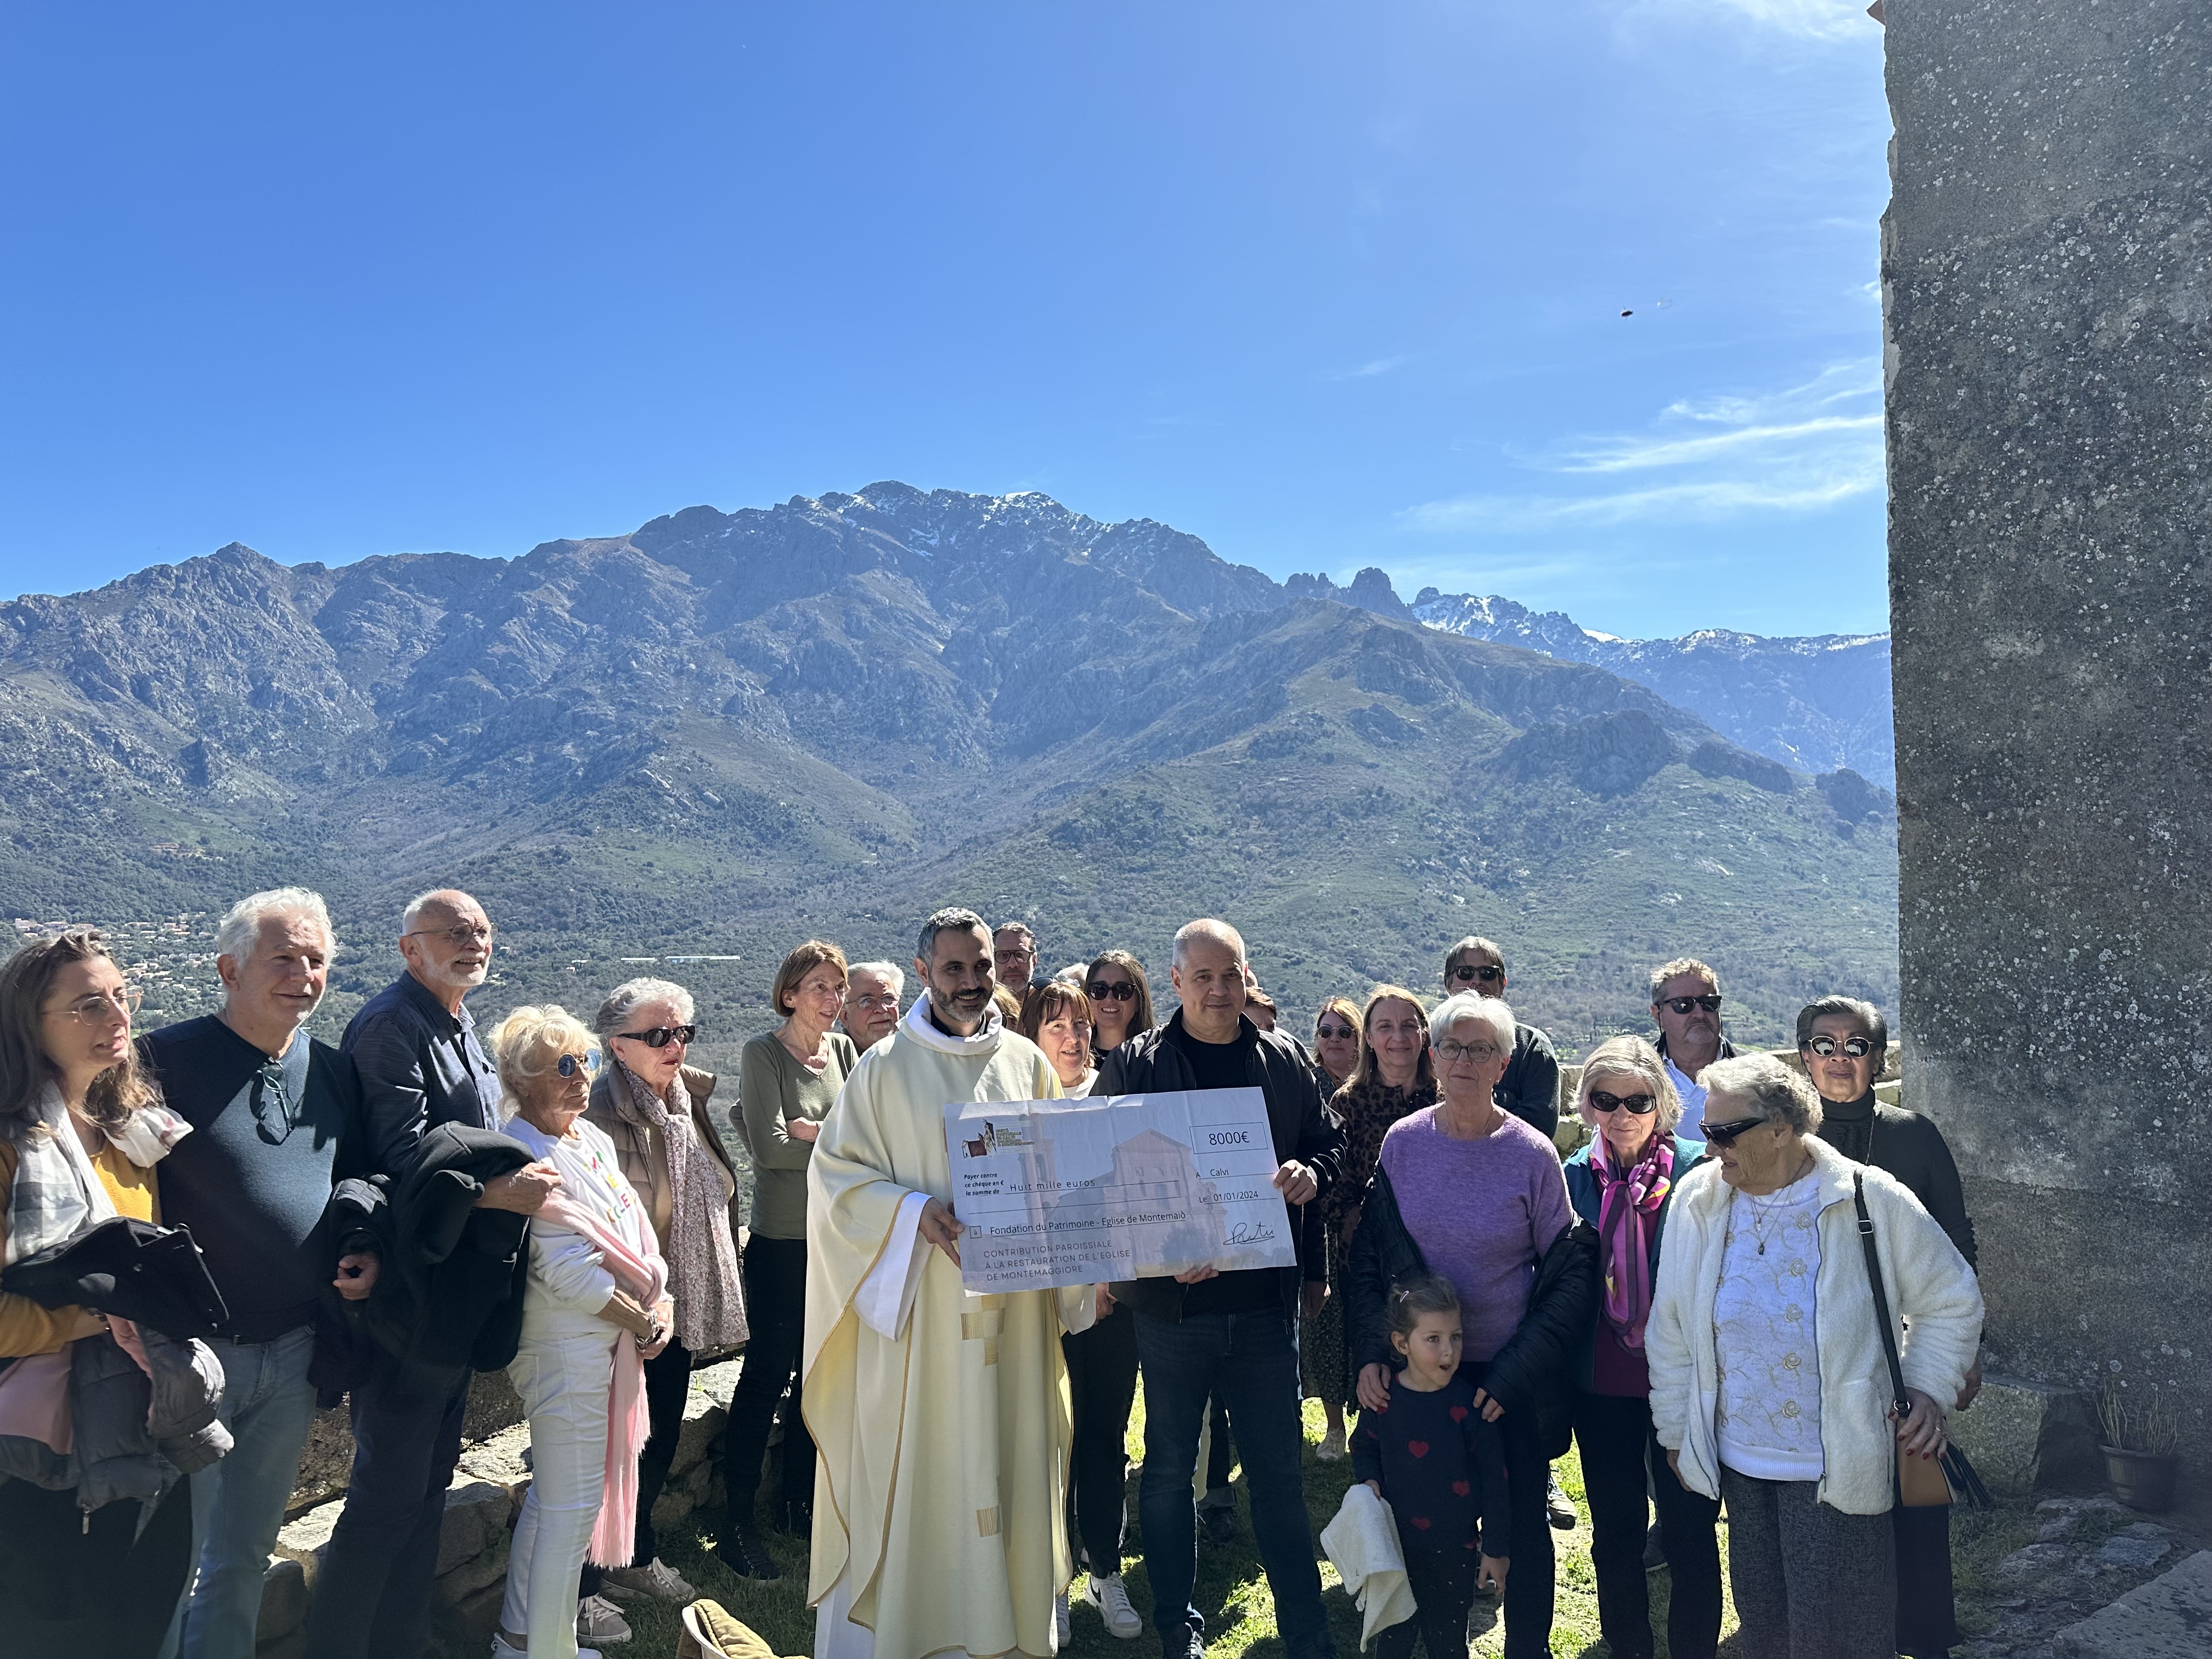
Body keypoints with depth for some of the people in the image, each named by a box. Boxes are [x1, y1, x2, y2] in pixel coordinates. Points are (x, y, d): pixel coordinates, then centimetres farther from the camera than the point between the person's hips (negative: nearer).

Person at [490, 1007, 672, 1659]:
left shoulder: (593, 1139, 7)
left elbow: (637, 1231, 11)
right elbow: (572, 1273, -22)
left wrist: (661, 1302, -3)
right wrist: (645, 1322, -12)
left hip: (610, 1345, 9)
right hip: (566, 1350, -9)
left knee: (550, 1496, 20)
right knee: (573, 1507, 1)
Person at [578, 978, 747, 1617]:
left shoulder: (688, 1102, 5)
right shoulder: (601, 1114, -21)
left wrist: (710, 1294, 16)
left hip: (681, 1310, 8)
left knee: (660, 1440, 20)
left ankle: (637, 1557, 38)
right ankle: (582, 1587, 22)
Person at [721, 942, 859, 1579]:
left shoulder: (845, 1051, 8)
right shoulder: (763, 1054, -9)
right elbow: (770, 1147, -18)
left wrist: (807, 1129, -17)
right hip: (782, 1242, -5)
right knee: (767, 1374, 1)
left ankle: (799, 1501, 29)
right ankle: (737, 1521, 13)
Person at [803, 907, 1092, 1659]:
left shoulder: (1026, 1063, 7)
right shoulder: (885, 1067, -3)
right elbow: (835, 1172, -3)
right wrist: (915, 1211, -18)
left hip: (1014, 1306, 3)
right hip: (917, 1304, -3)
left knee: (1007, 1465, 10)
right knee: (911, 1470, 3)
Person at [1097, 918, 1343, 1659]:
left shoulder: (1283, 1060, 4)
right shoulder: (1133, 1064, -4)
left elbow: (1325, 1145, 13)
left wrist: (1310, 1174, -11)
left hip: (1265, 1299, 2)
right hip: (1172, 1301, -1)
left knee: (1278, 1468, 10)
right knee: (1169, 1466, 12)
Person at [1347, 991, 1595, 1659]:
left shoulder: (1531, 1154, -9)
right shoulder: (1401, 1143, -2)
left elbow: (1570, 1272, -5)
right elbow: (1367, 1256, 5)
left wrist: (1516, 1374, -11)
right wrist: (1370, 1355, -4)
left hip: (1512, 1379, -2)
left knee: (1522, 1523, 10)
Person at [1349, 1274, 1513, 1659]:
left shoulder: (1469, 1403, -15)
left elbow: (1495, 1480, -7)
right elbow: (1364, 1448, 12)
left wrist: (1496, 1548, -4)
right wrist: (1370, 1482, -7)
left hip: (1454, 1553, -2)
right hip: (1394, 1545, 2)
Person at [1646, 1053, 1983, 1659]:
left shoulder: (1872, 1201, -11)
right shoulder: (1698, 1200, -2)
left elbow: (1952, 1300, 4)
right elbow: (1671, 1329, 6)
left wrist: (1928, 1388, -5)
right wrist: (1675, 1430, 9)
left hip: (1836, 1468, -3)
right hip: (1737, 1460, 4)